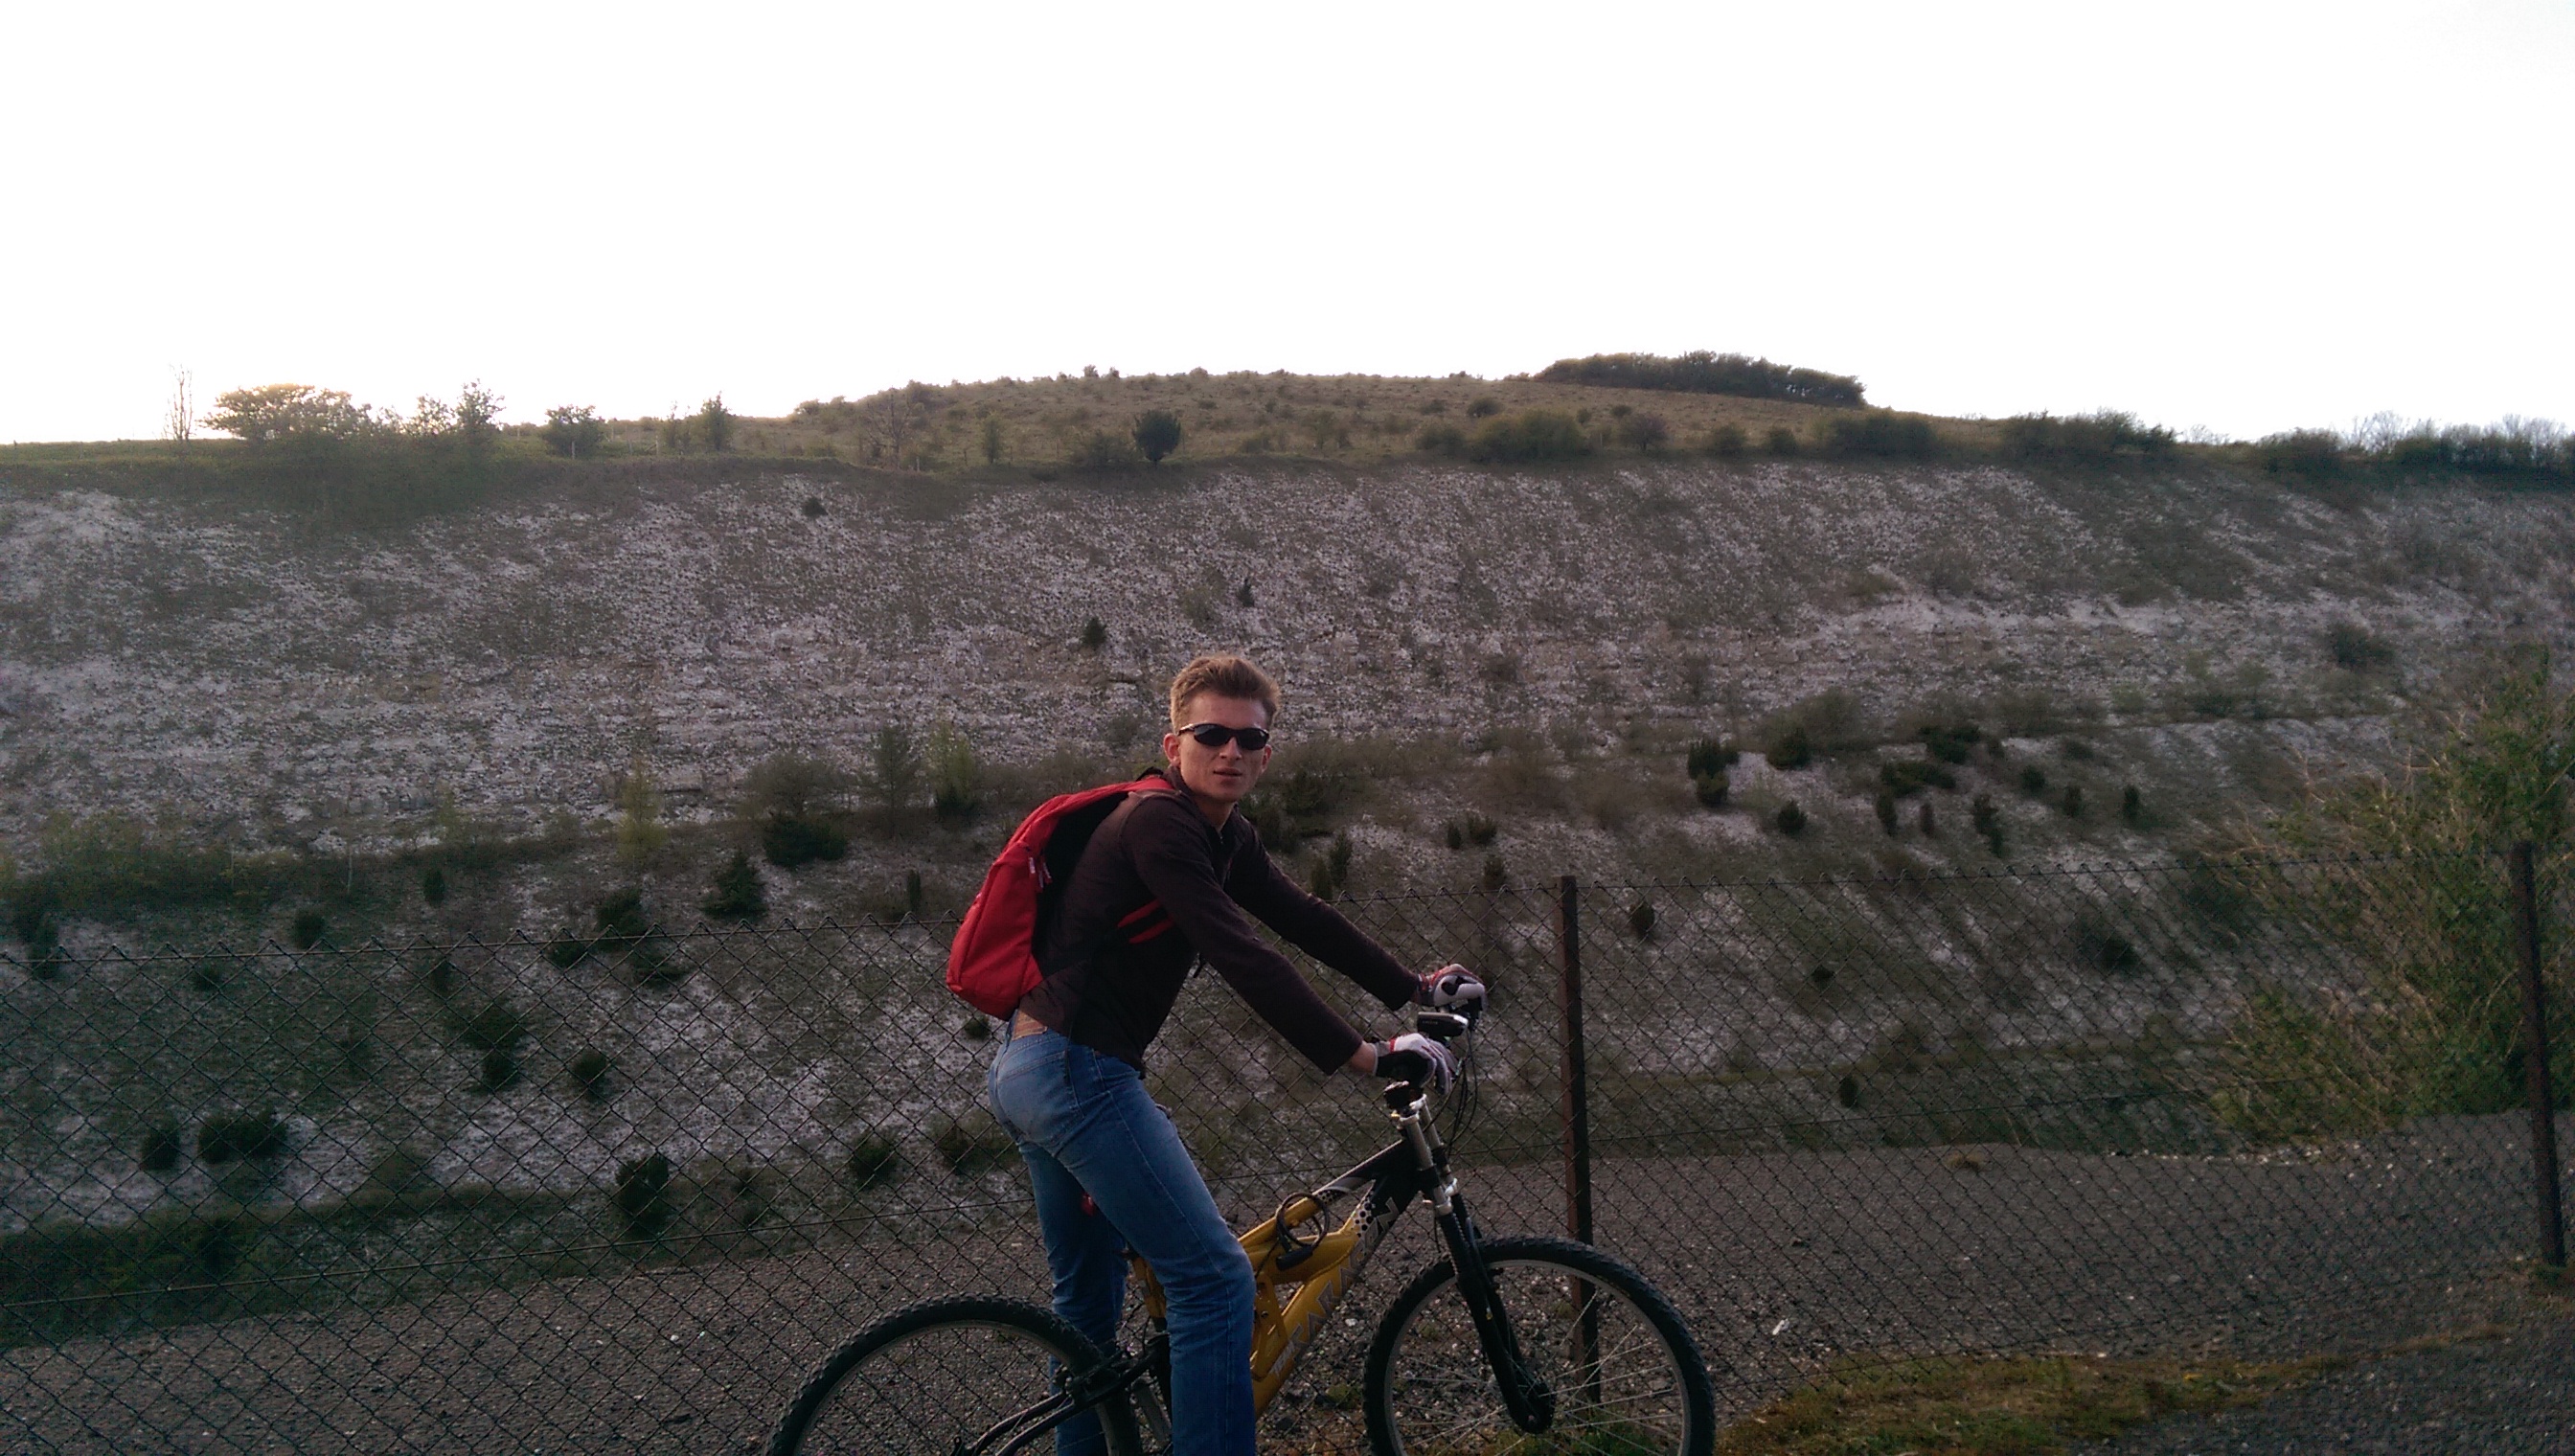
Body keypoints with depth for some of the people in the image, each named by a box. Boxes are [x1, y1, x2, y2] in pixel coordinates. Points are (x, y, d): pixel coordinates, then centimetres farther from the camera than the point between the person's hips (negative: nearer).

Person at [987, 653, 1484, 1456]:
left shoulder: (1225, 837, 10)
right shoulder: (1158, 824, -19)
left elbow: (1304, 919, 15)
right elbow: (1242, 959, -27)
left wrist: (1415, 988, 13)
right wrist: (1364, 1055, -28)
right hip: (1077, 1069, -11)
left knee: (1088, 1298, 21)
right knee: (1214, 1276, -10)